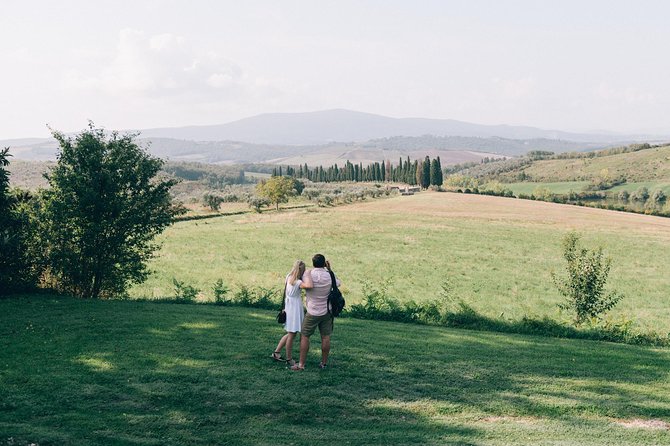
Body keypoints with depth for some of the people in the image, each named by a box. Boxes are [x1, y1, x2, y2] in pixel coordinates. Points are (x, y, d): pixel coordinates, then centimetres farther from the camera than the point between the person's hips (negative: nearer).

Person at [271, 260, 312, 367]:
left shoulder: (289, 278, 1)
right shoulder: (298, 282, -24)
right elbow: (309, 285, -43)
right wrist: (308, 274, -29)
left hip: (289, 308, 9)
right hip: (294, 309, -9)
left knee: (291, 334, 21)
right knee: (291, 335, 3)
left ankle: (276, 353, 27)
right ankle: (289, 359, 15)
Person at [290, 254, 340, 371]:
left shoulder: (308, 274, -13)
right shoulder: (330, 276, -5)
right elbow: (338, 283, 16)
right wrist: (329, 270, 16)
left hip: (313, 313, -3)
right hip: (327, 311, 3)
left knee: (304, 336, 4)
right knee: (326, 337, 9)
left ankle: (301, 364, 2)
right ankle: (324, 363, 16)